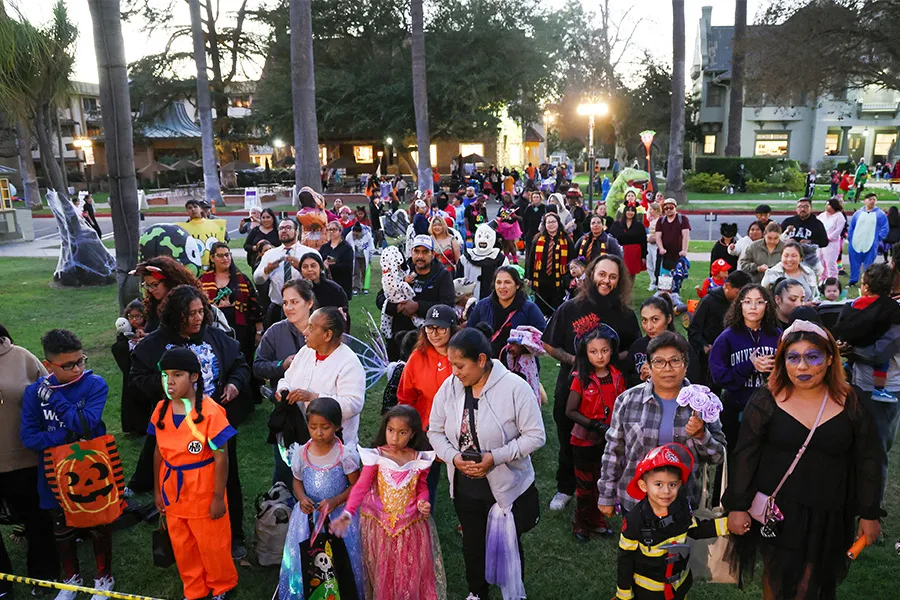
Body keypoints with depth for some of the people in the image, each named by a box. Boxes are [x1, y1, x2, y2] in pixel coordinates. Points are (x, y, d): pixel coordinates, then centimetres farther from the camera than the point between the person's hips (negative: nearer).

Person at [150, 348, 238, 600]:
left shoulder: (210, 411, -22)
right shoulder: (161, 409, -4)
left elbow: (221, 457, -17)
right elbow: (159, 452, 6)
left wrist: (218, 497, -14)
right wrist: (157, 490, 10)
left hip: (203, 492, -5)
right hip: (172, 491, 5)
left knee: (211, 544, 12)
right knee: (182, 546, 19)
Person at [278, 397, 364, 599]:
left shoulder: (345, 454, -15)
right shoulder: (301, 453, -6)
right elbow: (297, 481, 8)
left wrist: (335, 501, -22)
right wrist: (302, 498, -12)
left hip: (338, 514, -3)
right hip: (308, 514, 3)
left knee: (340, 559, -1)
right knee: (304, 557, 6)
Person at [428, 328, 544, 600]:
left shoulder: (515, 387, -22)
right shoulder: (449, 387, -10)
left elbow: (535, 435, -18)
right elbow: (435, 431, 0)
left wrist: (495, 457, -26)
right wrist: (453, 457, -18)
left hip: (508, 486, -3)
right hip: (465, 487, 3)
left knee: (508, 546, 17)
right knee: (472, 544, 23)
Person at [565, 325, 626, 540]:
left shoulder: (618, 377, -4)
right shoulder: (581, 379, -15)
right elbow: (570, 411, -12)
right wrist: (593, 425, -20)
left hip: (609, 440, 3)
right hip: (584, 440, -3)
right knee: (585, 484, 10)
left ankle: (597, 521, 36)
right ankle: (581, 524, 29)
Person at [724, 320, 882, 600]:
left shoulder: (852, 404, -4)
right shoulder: (766, 400, -9)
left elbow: (867, 462, 3)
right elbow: (744, 456, -7)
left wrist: (870, 514, 5)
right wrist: (737, 506, -7)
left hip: (827, 516, 1)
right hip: (775, 511, -1)